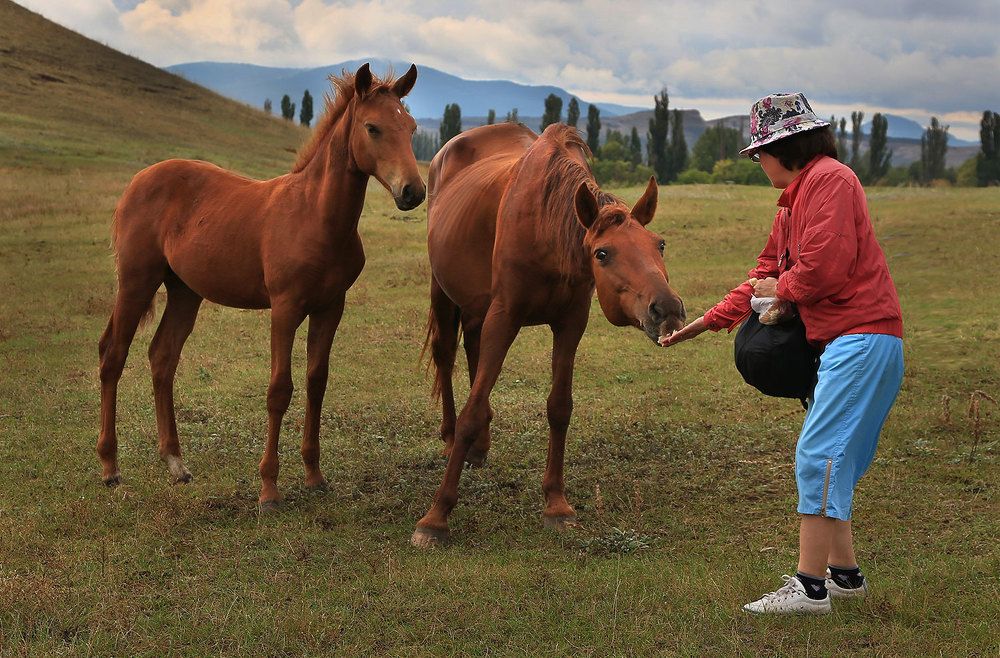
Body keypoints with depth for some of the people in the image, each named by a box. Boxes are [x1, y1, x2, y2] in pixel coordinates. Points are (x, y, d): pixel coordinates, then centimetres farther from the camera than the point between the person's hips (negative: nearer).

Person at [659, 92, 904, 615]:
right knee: (832, 458, 13)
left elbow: (824, 267, -21)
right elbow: (768, 272, 24)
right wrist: (706, 322, 20)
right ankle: (844, 573, 22)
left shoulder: (830, 179, -11)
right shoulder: (794, 198, 21)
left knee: (818, 454, -12)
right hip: (842, 341, 10)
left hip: (863, 339, -10)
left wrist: (781, 288, -1)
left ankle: (810, 587, -9)